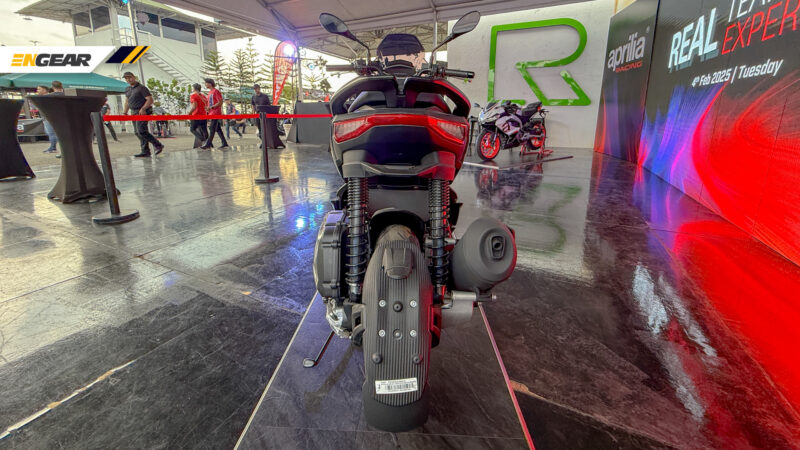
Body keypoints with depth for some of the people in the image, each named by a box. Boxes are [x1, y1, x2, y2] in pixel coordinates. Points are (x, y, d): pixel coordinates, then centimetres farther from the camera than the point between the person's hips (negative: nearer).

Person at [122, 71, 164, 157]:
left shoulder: (141, 88, -7)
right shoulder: (127, 89, 17)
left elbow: (150, 100, -14)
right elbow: (127, 101, 24)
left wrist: (143, 109, -22)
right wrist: (125, 112, 16)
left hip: (143, 112, -9)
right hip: (134, 113, 9)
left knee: (141, 131, -18)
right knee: (138, 133, 5)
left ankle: (158, 145, -7)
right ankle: (145, 152, 7)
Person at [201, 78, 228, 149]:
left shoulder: (216, 91, -10)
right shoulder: (210, 92, 17)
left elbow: (220, 102, -16)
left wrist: (211, 107, -18)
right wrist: (207, 108, 5)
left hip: (216, 113, -9)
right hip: (212, 113, 9)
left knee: (212, 129, -8)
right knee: (218, 129, 8)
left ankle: (208, 144, -8)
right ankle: (224, 143, 11)